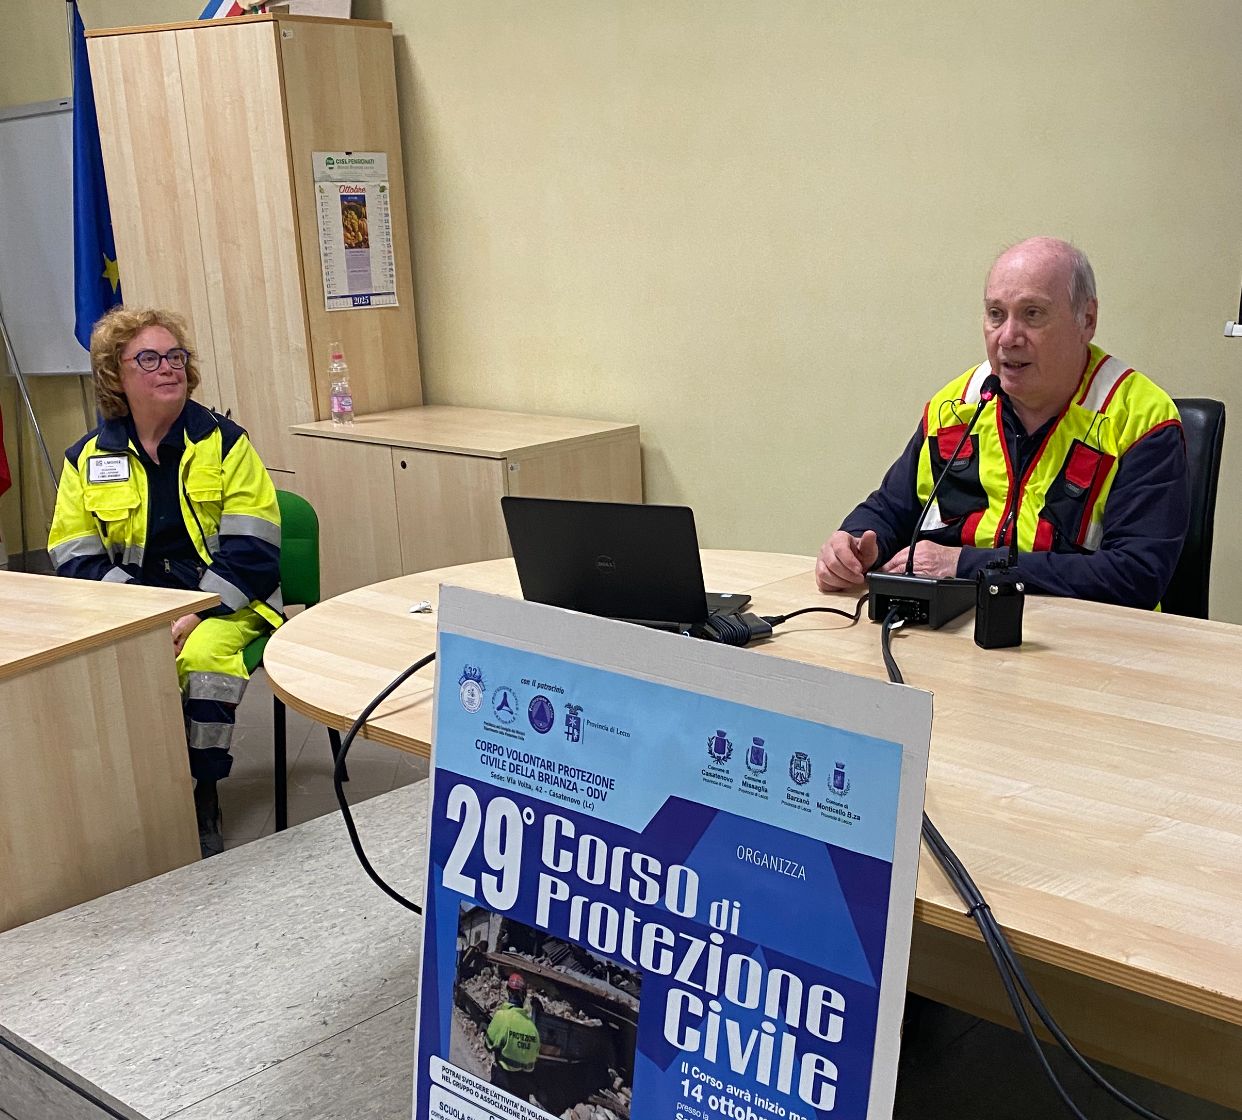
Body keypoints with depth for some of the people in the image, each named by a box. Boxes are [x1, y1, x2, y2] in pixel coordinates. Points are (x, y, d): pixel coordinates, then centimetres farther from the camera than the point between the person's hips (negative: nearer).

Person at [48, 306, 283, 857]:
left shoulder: (224, 441, 0)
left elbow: (250, 550, -5)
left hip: (220, 603, -2)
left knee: (204, 657, -33)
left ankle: (203, 806, -13)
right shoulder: (87, 458, 7)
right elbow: (76, 560, 3)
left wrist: (193, 615, -18)